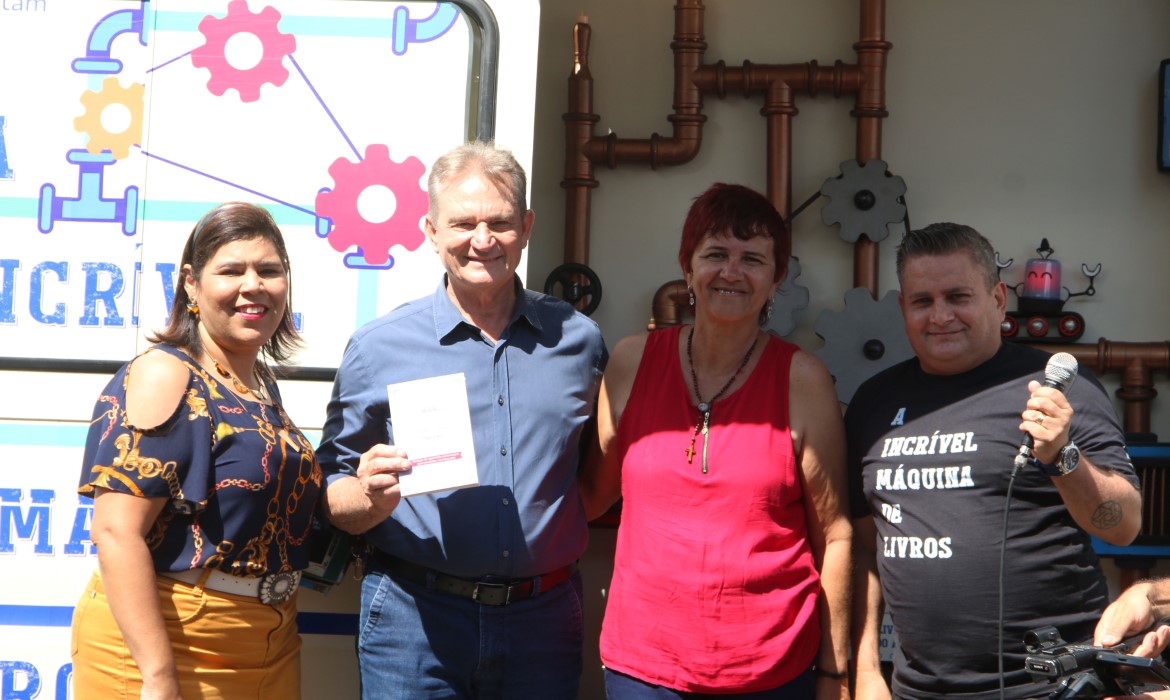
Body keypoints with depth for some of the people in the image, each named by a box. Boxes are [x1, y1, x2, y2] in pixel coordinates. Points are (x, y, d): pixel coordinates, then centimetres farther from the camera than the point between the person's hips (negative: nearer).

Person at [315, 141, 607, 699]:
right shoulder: (378, 348, -1)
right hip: (415, 618, -1)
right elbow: (333, 495, 3)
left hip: (543, 619, 2)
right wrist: (372, 499, -18)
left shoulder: (579, 341, 4)